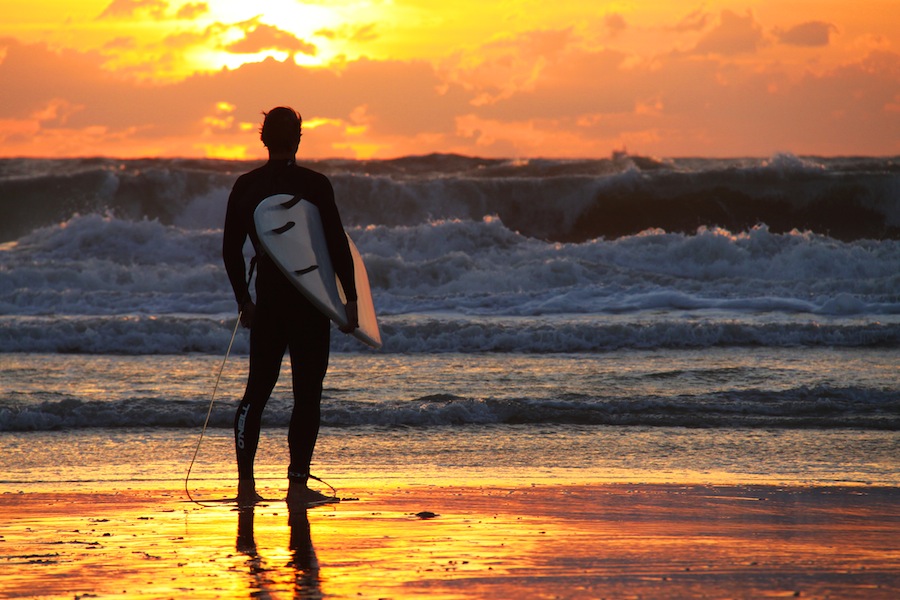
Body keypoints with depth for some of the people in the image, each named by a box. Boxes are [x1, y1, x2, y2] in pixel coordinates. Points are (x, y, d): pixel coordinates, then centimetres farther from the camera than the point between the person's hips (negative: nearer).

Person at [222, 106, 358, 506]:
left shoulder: (245, 186, 4)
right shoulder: (314, 185, -8)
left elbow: (230, 250, 8)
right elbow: (337, 246, -9)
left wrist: (244, 300, 18)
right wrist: (350, 300, -3)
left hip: (266, 301, 4)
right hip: (310, 302, -4)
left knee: (257, 389, 11)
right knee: (307, 393, 2)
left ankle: (245, 483, 4)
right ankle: (298, 484, 0)